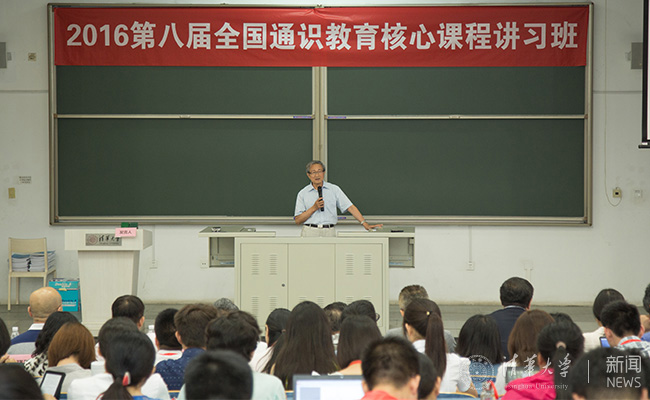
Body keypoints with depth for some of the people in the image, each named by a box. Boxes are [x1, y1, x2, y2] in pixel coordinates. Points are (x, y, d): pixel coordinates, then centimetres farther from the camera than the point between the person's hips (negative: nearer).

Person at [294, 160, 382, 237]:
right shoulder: (303, 194, 9)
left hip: (329, 232, 0)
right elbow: (297, 220, 5)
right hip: (310, 232, 0)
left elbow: (350, 207, 6)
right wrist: (314, 208, -7)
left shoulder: (334, 189, 11)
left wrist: (365, 224, -4)